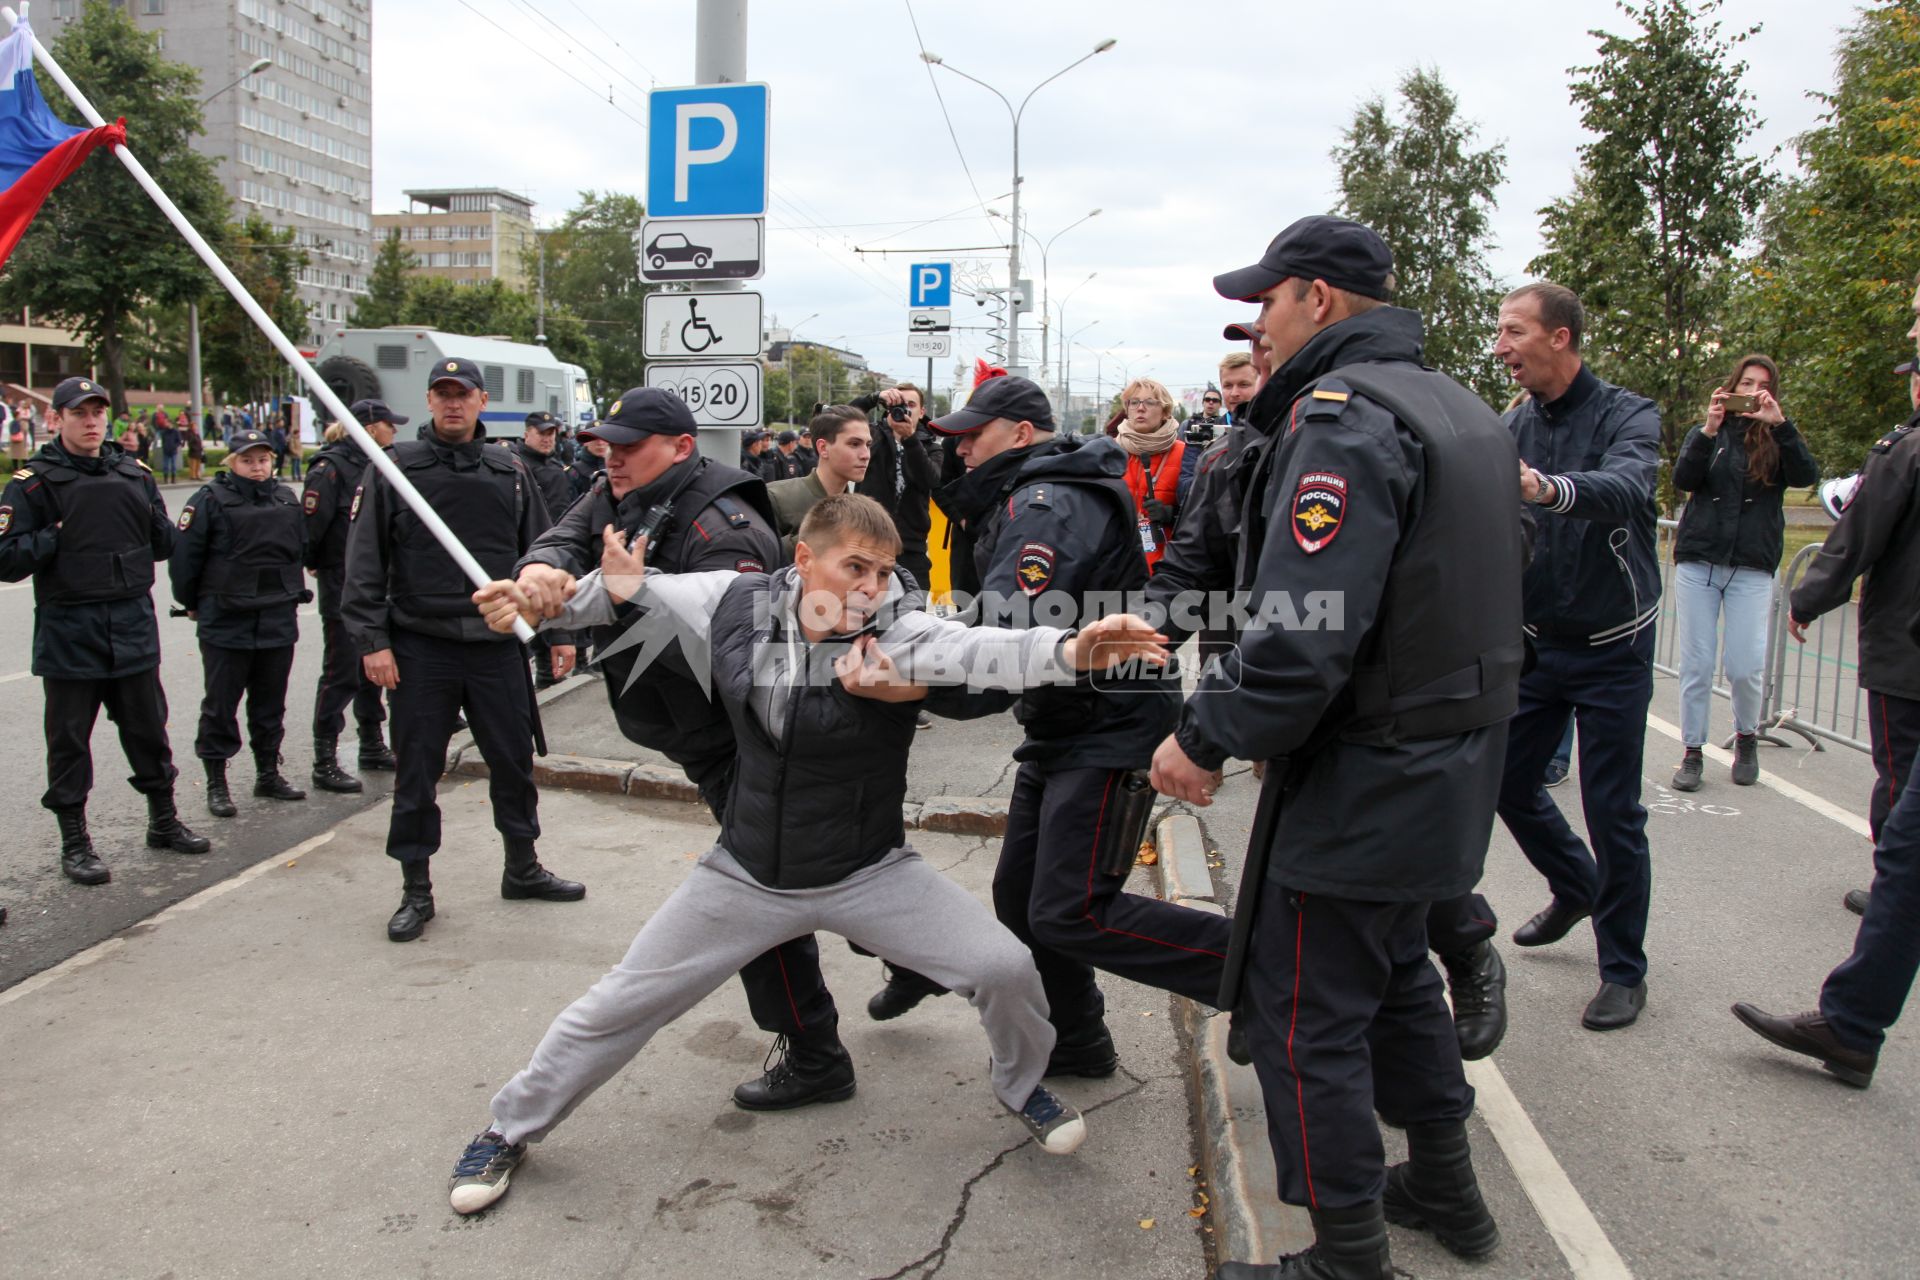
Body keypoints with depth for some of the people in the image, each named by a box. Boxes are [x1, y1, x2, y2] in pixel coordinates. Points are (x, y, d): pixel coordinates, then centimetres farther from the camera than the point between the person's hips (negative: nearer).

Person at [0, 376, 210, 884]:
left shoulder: (134, 474, 8)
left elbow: (163, 541, 16)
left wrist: (180, 530, -2)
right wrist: (57, 536, -17)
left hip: (133, 627, 4)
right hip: (68, 634, -4)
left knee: (149, 730, 14)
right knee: (69, 741, 6)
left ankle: (163, 820, 30)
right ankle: (74, 841, 19)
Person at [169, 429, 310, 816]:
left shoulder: (286, 499, 9)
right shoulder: (210, 500, -8)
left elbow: (301, 549, 19)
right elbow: (183, 558, -7)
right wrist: (192, 603, 1)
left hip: (278, 621, 5)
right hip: (225, 624, -5)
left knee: (270, 702, 13)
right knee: (220, 704, 3)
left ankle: (268, 773, 26)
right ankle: (216, 784, 11)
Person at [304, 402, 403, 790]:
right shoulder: (330, 469, -14)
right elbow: (311, 526, -16)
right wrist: (315, 566, -3)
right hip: (342, 587, -8)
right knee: (341, 673, -4)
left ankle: (373, 748, 28)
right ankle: (325, 763, 3)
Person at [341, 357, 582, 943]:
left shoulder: (509, 472, 9)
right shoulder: (396, 468, 0)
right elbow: (365, 560, -3)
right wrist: (373, 639, -10)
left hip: (497, 643, 3)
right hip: (420, 647, -2)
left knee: (514, 759, 11)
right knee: (417, 770, 5)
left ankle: (523, 867, 29)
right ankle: (416, 890, 18)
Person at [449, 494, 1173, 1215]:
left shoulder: (899, 635, -22)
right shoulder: (736, 604, -12)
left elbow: (984, 650, -43)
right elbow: (626, 588, 3)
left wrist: (1070, 651, -62)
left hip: (870, 876, -1)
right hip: (746, 876, 2)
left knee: (1005, 968, -11)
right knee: (620, 1005, 8)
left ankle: (1021, 1085, 24)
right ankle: (511, 1129, 35)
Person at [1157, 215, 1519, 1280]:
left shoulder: (1343, 415, -20)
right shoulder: (1459, 409, 12)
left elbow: (1305, 632, -30)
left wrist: (1207, 735, -19)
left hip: (1362, 781, -10)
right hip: (1448, 767, 10)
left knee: (1306, 1012, 2)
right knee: (1394, 972, 25)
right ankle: (1444, 1190, 40)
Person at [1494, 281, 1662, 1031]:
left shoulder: (1627, 417, -14)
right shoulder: (1514, 426, 3)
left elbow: (1627, 487, -36)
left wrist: (1550, 488, -56)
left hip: (1611, 649, -5)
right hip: (1536, 640, 5)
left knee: (1613, 811, 0)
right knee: (1510, 784, 12)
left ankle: (1624, 970, 17)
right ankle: (1578, 887, 40)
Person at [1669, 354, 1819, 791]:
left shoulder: (1777, 440, 8)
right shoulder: (1706, 434, 10)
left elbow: (1807, 475, -10)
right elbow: (1683, 480, -6)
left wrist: (1780, 425, -21)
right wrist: (1709, 430, -18)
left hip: (1752, 568, 0)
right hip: (1697, 562, 1)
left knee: (1746, 666, -5)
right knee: (1696, 664, 0)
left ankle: (1747, 737, 21)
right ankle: (1692, 751, 10)